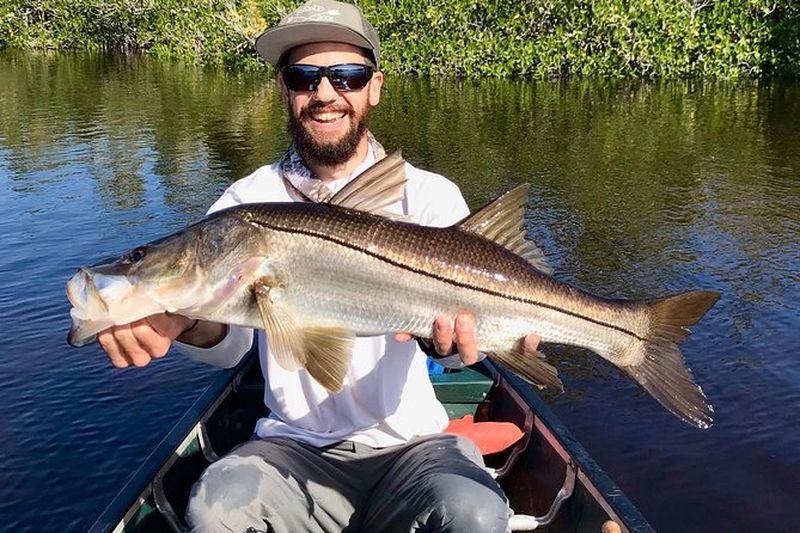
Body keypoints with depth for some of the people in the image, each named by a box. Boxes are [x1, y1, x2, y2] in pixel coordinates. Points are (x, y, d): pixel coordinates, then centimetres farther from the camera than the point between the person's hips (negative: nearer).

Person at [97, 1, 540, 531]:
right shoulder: (248, 200, 0)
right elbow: (228, 341, -15)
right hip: (292, 447, 1)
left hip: (411, 444, 0)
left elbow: (457, 313, -19)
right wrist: (183, 318, -39)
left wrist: (452, 332, -44)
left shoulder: (430, 196, -3)